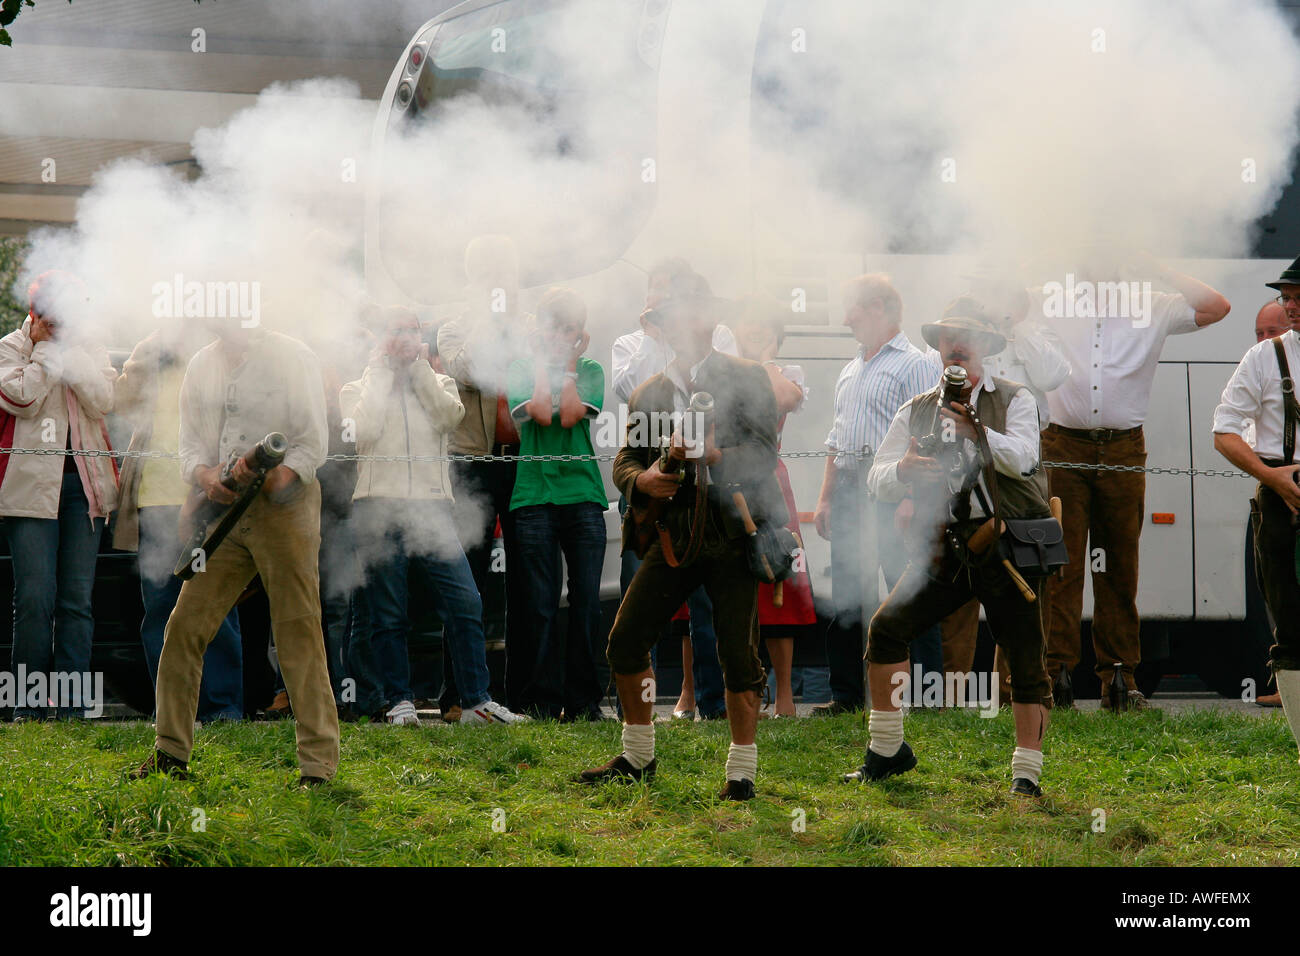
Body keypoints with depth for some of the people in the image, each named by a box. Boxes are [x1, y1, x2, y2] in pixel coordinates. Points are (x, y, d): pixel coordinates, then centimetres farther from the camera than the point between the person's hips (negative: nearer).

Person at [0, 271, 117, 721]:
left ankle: (75, 702, 3)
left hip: (84, 482, 3)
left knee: (77, 598, 1)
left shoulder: (90, 350, 12)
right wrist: (45, 348, -9)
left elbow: (103, 401, -4)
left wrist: (69, 348, -7)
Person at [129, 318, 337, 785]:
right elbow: (190, 446, 11)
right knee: (184, 625, 0)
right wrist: (207, 475, -12)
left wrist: (274, 479, -24)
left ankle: (319, 765, -5)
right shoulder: (202, 365, 13)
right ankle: (171, 752, 11)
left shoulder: (293, 357, -1)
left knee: (298, 635, -7)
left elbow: (313, 444, -5)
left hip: (284, 504, -5)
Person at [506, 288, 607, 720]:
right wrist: (543, 364, -1)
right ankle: (542, 700, 3)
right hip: (534, 495, -1)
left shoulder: (591, 371, 11)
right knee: (541, 604, -2)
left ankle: (582, 700, 5)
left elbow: (571, 415, -6)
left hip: (583, 494, 1)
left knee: (586, 601, -2)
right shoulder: (522, 370, 9)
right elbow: (540, 412, -9)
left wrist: (569, 365, -1)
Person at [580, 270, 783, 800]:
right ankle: (638, 756, 18)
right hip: (674, 535, 4)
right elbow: (624, 460, 13)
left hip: (733, 534, -4)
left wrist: (709, 453, -25)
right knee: (625, 640, 2)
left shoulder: (747, 379, 1)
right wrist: (642, 479, -10)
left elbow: (765, 452, -9)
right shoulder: (649, 393, 12)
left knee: (737, 653, -8)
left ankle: (742, 770, 3)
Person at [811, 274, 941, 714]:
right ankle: (846, 695, 13)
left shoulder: (913, 364, -4)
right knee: (845, 594, 7)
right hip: (848, 487, 8)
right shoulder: (851, 369, 22)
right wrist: (825, 498, 18)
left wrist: (911, 500, -20)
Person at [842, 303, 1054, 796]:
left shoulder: (1015, 400, 4)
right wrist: (904, 470, -17)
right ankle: (887, 751, 3)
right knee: (886, 627, -9)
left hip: (1007, 546, -3)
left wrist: (975, 429, -31)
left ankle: (1027, 773, 1)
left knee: (1025, 660, -6)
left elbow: (1021, 457, -15)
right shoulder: (917, 411, 13)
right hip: (945, 547, 3)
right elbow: (877, 478, 6)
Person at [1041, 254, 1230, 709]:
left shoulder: (1151, 309, 8)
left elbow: (1216, 307, 1)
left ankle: (1119, 672, 9)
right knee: (1061, 563, -6)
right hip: (1063, 446, -1)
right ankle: (1056, 669, -7)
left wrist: (1154, 268, -1)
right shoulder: (1051, 305, 8)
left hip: (1124, 449, 1)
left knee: (1120, 568, 4)